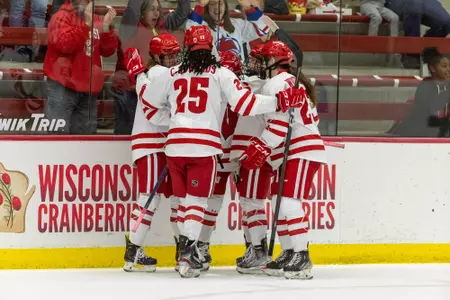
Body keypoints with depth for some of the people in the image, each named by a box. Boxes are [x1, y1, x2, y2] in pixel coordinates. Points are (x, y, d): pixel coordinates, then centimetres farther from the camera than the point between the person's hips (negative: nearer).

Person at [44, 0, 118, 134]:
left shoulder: (97, 20, 12)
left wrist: (106, 27, -10)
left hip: (88, 88, 6)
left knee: (85, 133, 10)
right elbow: (65, 44, -20)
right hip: (63, 86, -6)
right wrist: (86, 24, -22)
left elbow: (108, 51, 6)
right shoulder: (61, 17, -4)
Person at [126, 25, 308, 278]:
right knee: (197, 200, 0)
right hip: (205, 145, -3)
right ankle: (186, 253, -14)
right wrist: (281, 101, -6)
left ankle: (189, 248, 20)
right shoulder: (221, 74, 0)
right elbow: (245, 104, -9)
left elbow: (150, 100, 21)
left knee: (183, 197, 17)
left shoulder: (172, 74, 10)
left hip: (176, 142, 3)